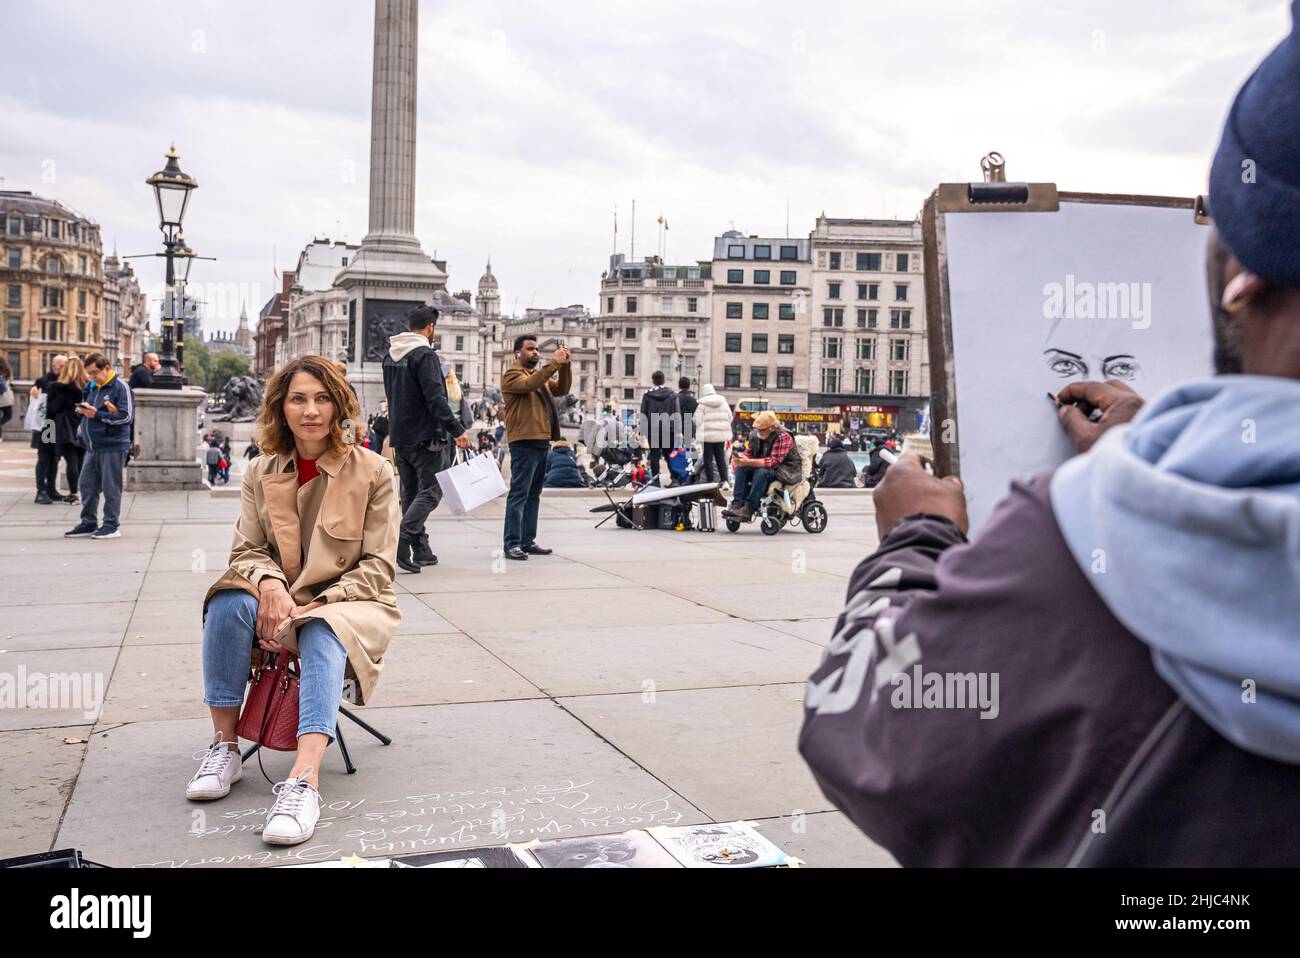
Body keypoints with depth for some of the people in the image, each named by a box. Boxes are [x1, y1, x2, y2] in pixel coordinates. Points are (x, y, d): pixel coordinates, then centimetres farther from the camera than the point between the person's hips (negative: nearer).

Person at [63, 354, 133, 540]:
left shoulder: (120, 387, -7)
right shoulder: (91, 387, 17)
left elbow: (126, 416, -15)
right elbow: (87, 411, 27)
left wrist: (97, 414, -16)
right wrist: (83, 409, 3)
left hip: (112, 447, -8)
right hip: (92, 446, 8)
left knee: (111, 488, -2)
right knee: (86, 484, 10)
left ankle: (111, 526, 6)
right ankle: (89, 523, 21)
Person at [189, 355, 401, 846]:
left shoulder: (372, 471, -5)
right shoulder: (261, 473, 6)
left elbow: (376, 566, -6)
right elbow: (247, 549, 4)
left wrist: (315, 605, -20)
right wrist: (269, 583, -21)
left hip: (345, 604, -3)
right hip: (279, 601, 3)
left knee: (321, 634, -37)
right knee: (228, 604, -29)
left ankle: (303, 781, -50)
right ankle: (224, 746, -19)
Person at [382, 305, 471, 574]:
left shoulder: (390, 356, 13)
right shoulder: (425, 355, -14)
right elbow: (436, 398, -22)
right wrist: (456, 430, -23)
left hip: (399, 437, 8)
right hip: (425, 436, -8)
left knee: (411, 492, 13)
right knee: (431, 490, -4)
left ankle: (421, 551, 16)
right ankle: (403, 538, -19)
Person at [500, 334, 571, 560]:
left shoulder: (541, 375, 23)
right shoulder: (512, 375, -3)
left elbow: (561, 389, 12)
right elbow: (529, 384, -23)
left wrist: (565, 366, -2)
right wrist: (553, 363, -26)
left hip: (542, 441, 9)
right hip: (524, 442, -9)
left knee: (533, 494, 11)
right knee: (519, 493, -10)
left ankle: (528, 541, 16)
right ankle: (512, 544, -10)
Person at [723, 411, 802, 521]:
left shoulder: (783, 437, -21)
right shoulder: (755, 434, 2)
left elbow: (774, 461, -29)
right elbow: (749, 452, 12)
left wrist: (749, 462, -36)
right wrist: (739, 458, -13)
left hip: (787, 471, -7)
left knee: (762, 472, -35)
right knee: (741, 469, -13)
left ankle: (748, 510, -33)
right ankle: (737, 505, -20)